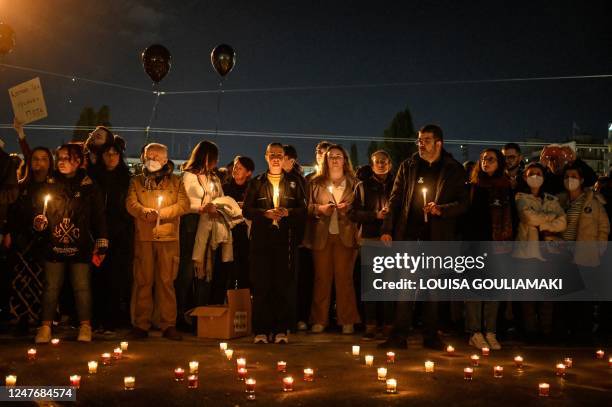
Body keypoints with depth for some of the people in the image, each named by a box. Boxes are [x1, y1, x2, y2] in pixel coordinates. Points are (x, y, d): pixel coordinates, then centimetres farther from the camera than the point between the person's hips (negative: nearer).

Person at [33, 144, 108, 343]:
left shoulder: (89, 187, 1)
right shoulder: (50, 186, 7)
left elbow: (99, 218, 1)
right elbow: (39, 211, 11)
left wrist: (101, 245, -2)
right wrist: (39, 221, -12)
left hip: (80, 246, -2)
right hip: (54, 245, 2)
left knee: (82, 286, 0)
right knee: (51, 286, 2)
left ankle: (85, 326, 11)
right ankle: (46, 326, 8)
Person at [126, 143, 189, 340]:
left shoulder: (175, 182, 14)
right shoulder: (136, 181, 16)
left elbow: (184, 204, 1)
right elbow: (131, 204, 2)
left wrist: (161, 213, -10)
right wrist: (146, 212, -18)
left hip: (168, 237, 0)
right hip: (143, 237, 0)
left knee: (166, 281, -1)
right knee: (143, 281, -1)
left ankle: (168, 324, 2)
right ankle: (141, 324, 4)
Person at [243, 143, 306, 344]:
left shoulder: (293, 182, 13)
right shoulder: (256, 182, 11)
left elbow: (303, 210, 8)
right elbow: (246, 210, 4)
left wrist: (288, 212, -11)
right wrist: (266, 213, -11)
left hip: (286, 240, 0)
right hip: (261, 240, 0)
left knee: (283, 286, -1)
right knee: (261, 286, -2)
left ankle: (281, 330, 5)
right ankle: (261, 330, 3)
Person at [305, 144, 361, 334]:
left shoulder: (354, 183, 11)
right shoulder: (315, 183, 12)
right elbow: (307, 207, 10)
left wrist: (348, 208, -9)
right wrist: (319, 209, -8)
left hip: (345, 235, -1)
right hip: (321, 235, 1)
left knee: (344, 277, -4)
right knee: (322, 277, -2)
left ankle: (347, 320, 2)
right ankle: (319, 320, 3)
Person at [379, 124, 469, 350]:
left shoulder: (454, 170, 4)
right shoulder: (408, 166, 9)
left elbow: (463, 203, 1)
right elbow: (395, 200, 8)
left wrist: (441, 209, -17)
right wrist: (387, 229, 1)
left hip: (437, 237, -1)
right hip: (409, 234, 1)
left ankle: (431, 336, 15)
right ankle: (399, 335, 2)